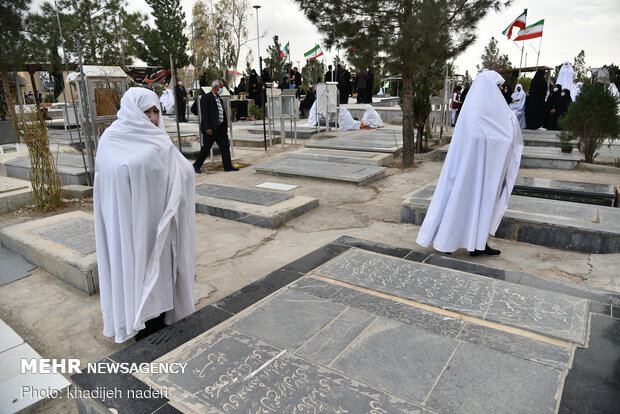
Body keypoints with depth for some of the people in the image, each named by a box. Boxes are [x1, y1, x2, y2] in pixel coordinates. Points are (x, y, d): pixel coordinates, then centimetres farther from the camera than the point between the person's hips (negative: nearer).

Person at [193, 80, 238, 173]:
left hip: (221, 128, 8)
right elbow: (204, 114, -15)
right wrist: (207, 128, -21)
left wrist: (225, 126, 13)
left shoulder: (219, 98, 16)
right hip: (211, 128, -8)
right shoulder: (206, 97, -9)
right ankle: (196, 165, 15)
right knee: (206, 148, 1)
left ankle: (228, 166, 11)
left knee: (225, 146, 5)